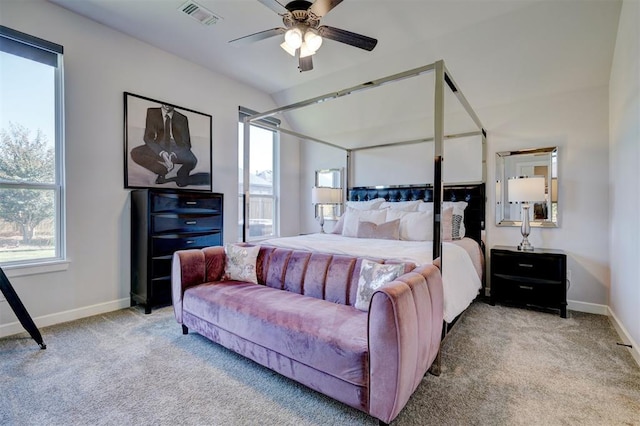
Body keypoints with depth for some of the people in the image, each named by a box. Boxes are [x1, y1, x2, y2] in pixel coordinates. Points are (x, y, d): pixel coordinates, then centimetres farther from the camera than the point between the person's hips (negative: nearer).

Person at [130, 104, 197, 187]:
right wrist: (162, 153, -22)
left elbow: (186, 143, -3)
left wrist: (173, 154, -23)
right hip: (159, 147, 2)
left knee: (191, 161, -33)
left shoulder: (182, 118, -1)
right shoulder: (152, 112, 2)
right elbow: (148, 137, -3)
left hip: (177, 149, -2)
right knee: (135, 153, -21)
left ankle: (181, 176, 0)